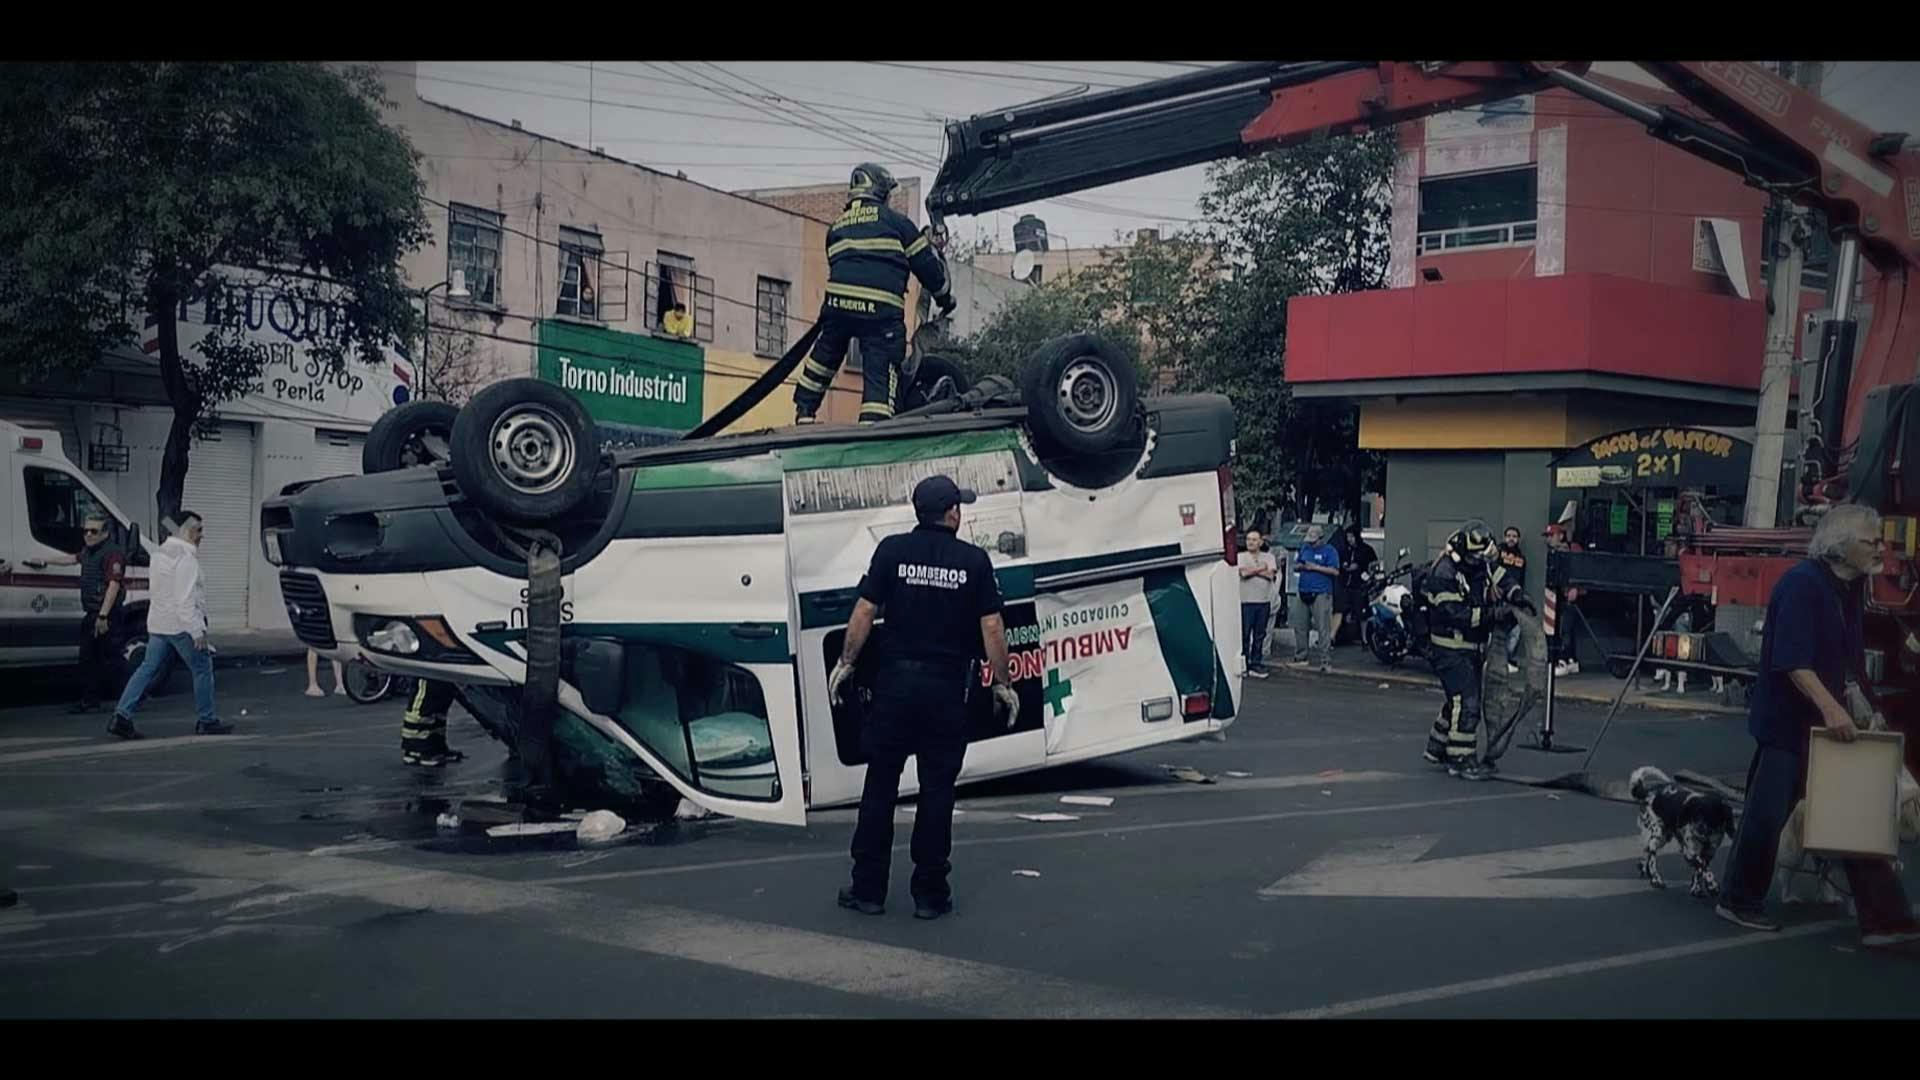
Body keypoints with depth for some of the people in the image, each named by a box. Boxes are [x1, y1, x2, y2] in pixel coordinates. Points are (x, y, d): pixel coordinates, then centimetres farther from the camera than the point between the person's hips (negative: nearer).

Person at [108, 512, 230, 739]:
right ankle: (207, 722, 10)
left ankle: (121, 716, 0)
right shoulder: (186, 558, -17)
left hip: (157, 624, 9)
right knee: (202, 669, 3)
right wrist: (197, 631, -21)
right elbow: (185, 599, -22)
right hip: (180, 626, -9)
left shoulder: (161, 552, 13)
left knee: (148, 668, 9)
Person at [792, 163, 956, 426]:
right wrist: (944, 297, 21)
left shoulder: (836, 227, 23)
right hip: (881, 310, -4)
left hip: (837, 303, 4)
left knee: (823, 359, 22)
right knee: (880, 374, -3)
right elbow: (925, 262, 9)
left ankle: (804, 415, 26)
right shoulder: (893, 219, 9)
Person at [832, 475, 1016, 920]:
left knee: (880, 785, 9)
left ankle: (868, 888, 13)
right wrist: (1003, 684, 6)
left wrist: (845, 663, 6)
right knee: (936, 791, 6)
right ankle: (930, 894, 11)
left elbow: (865, 612, -4)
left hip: (895, 681, 1)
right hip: (947, 687, -1)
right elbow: (991, 628, -3)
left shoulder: (892, 549, -1)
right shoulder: (973, 559, -2)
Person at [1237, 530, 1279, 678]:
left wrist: (1252, 570, -9)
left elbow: (1270, 574, -6)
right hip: (1246, 601, -3)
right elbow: (1243, 573, -13)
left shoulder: (1269, 557, 11)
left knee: (1260, 635, 6)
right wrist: (1261, 568, -4)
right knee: (1244, 634, -3)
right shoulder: (1241, 557, 5)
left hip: (1264, 601, 3)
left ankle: (1256, 664, 12)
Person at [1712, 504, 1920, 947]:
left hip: (1828, 722, 9)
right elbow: (1791, 660, -25)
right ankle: (1738, 902, 19)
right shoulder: (1802, 584, -18)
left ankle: (1884, 919, 9)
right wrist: (1831, 707, -30)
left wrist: (1854, 708, 15)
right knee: (1767, 814, 1)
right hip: (1789, 721, -9)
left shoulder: (1847, 590, 10)